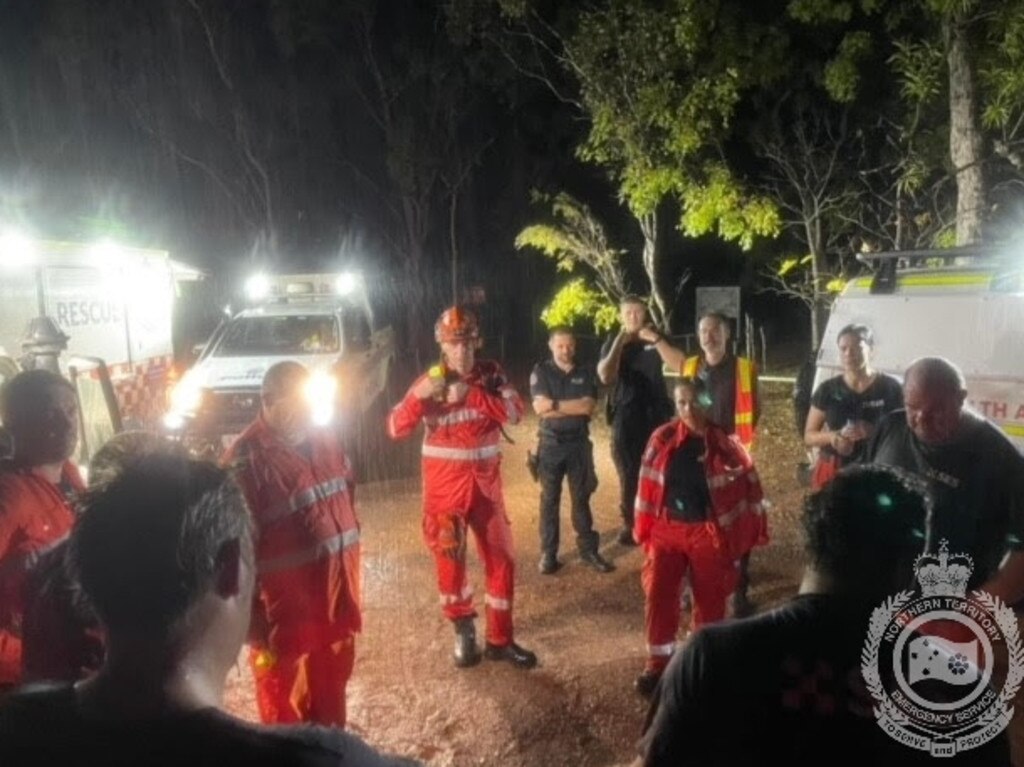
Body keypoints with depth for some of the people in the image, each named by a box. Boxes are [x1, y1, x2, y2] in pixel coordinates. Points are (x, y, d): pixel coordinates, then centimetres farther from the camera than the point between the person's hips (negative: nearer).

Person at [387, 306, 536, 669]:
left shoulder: (490, 373, -2)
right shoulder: (429, 381, -8)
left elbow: (515, 412, -17)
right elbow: (396, 429, -14)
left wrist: (472, 395, -27)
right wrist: (420, 396, -30)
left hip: (485, 481, 2)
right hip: (444, 484, -2)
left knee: (501, 558, 6)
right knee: (449, 559, 10)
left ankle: (499, 639, 22)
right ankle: (463, 629, 34)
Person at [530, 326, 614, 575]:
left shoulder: (585, 373, 4)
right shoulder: (541, 371, -2)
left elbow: (588, 407, -11)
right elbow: (540, 407, -15)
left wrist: (555, 405, -14)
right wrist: (574, 407, -13)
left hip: (579, 443, 2)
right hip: (551, 444, -1)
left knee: (581, 498, 9)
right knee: (549, 500, 6)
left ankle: (588, 550, 19)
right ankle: (548, 554, 14)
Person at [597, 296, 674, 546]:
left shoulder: (655, 338, 7)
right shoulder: (612, 344, 1)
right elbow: (605, 376, -16)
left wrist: (657, 340, -16)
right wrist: (620, 342, -20)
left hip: (656, 415, 1)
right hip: (626, 418, -1)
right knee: (628, 474, 5)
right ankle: (629, 525, 17)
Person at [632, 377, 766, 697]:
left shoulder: (724, 442, -10)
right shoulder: (662, 439, -4)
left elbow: (749, 484, -1)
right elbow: (648, 483, 2)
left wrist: (748, 531, 0)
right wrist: (645, 528, 4)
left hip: (709, 532, -1)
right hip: (667, 529, 2)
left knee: (710, 599, 11)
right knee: (658, 595, 0)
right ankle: (658, 663, 16)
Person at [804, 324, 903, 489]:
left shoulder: (890, 387, -1)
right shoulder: (828, 389, 3)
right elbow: (809, 436, 6)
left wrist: (873, 433, -18)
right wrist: (833, 436, -14)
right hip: (833, 472, 1)